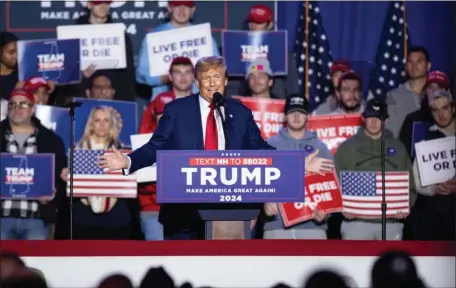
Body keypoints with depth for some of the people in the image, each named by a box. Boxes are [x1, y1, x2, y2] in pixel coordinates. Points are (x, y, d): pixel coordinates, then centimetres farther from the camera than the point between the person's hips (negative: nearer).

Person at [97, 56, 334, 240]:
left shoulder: (241, 113, 6)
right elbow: (156, 147, -2)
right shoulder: (176, 110, 0)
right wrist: (128, 161, -20)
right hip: (184, 206, -2)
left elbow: (259, 149, 11)